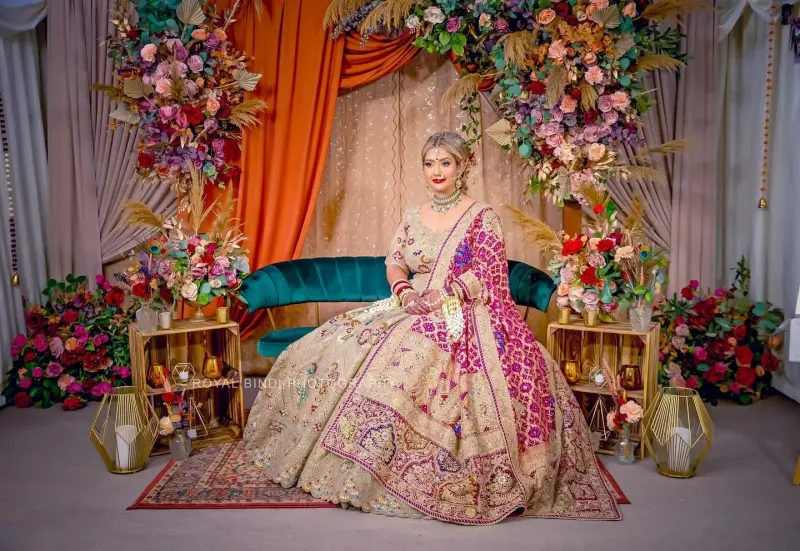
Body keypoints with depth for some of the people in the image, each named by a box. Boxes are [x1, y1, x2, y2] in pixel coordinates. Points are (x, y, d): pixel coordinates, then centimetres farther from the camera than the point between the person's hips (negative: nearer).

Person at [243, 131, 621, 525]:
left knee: (402, 362, -34)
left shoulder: (481, 216, -2)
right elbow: (394, 261, 10)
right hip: (413, 310, 6)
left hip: (463, 316, -6)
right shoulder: (413, 216, 15)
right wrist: (404, 291, -12)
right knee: (337, 346, -10)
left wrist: (442, 296, -18)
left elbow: (489, 274, -8)